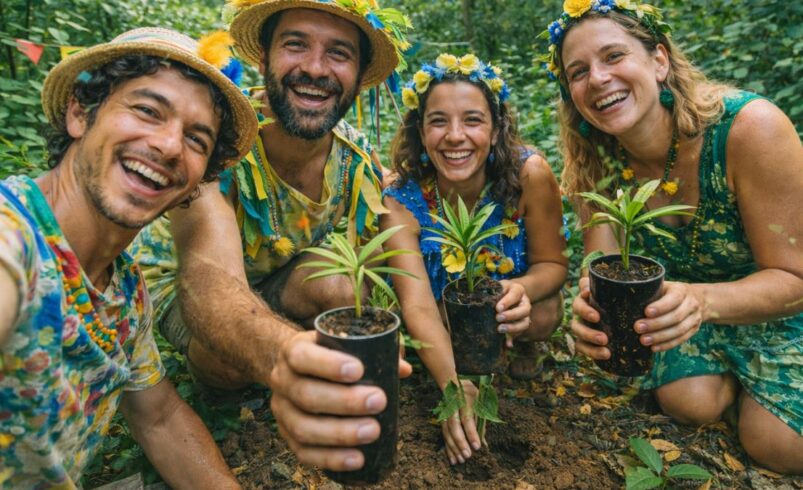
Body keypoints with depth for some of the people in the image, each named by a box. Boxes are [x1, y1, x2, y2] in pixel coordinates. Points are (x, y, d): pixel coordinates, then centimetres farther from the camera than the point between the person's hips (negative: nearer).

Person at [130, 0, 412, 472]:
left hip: (282, 279, 3)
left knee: (340, 284, -29)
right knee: (231, 358, -35)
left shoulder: (360, 162, -19)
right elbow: (209, 274, -51)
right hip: (187, 280, -3)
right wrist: (281, 353, -72)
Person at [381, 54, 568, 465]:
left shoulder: (529, 174, -30)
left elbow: (552, 262, -18)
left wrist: (523, 288, -43)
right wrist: (453, 384, -52)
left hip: (503, 305, 0)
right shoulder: (401, 199, -30)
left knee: (542, 317, -27)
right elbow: (418, 306, -35)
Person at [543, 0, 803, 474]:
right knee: (689, 402, -12)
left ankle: (754, 368, 21)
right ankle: (733, 367, 20)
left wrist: (702, 300, -47)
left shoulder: (749, 127, -33)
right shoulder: (598, 161, -20)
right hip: (689, 300, 3)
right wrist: (593, 310, -46)